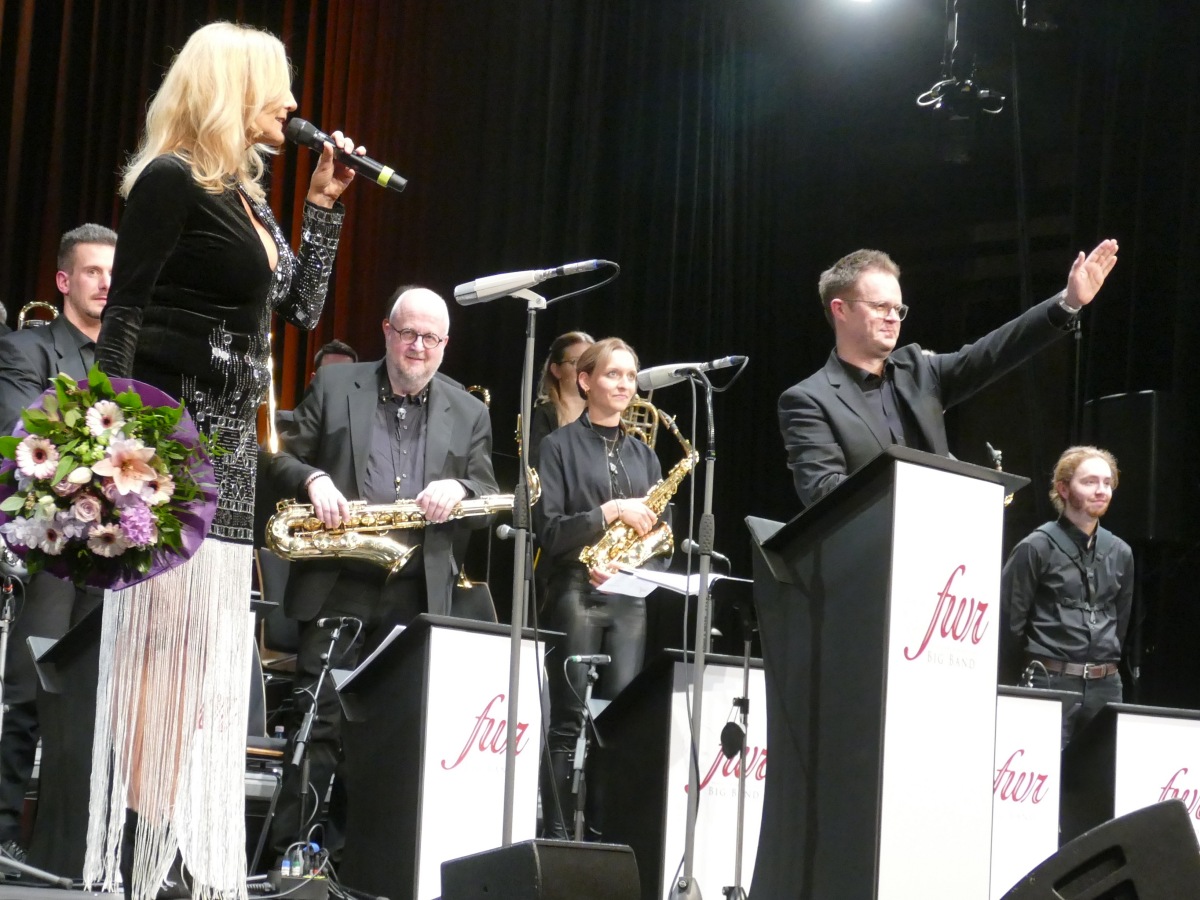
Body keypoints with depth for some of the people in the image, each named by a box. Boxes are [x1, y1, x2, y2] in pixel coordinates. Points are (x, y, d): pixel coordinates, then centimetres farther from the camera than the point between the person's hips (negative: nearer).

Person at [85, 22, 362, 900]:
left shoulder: (244, 193, 17)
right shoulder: (171, 180, -9)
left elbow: (302, 306, 20)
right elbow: (121, 321, -13)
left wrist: (325, 205, 15)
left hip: (229, 448, 9)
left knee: (208, 656, 9)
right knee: (167, 647, -11)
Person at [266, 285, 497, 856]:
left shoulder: (468, 414, 11)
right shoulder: (334, 386, 7)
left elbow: (491, 503, 10)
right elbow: (284, 458, 7)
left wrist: (459, 489, -11)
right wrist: (313, 479, -14)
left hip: (416, 599, 2)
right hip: (336, 589, -2)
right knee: (320, 721, -3)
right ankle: (290, 851, 3)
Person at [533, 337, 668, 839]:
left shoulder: (643, 455, 17)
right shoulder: (561, 445, 3)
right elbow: (548, 528, -7)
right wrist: (611, 511, -16)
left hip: (629, 599, 4)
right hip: (576, 595, -4)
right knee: (569, 722, -6)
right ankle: (556, 832, -4)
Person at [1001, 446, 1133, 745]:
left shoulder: (1119, 553, 12)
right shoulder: (1038, 547, -5)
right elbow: (1010, 615, -4)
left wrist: (1104, 662, 16)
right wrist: (1040, 658, 6)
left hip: (1105, 686, 5)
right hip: (1051, 684, -5)